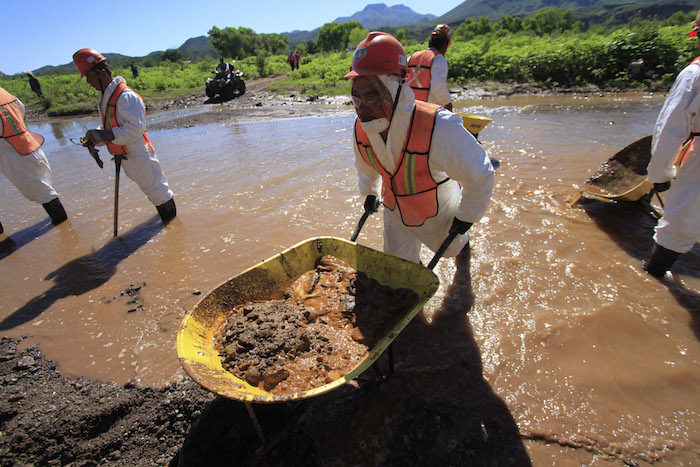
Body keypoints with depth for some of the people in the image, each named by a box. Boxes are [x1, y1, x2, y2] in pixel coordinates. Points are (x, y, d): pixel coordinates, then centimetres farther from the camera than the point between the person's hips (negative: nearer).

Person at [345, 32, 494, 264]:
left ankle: (463, 244, 66)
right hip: (395, 213, 3)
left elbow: (479, 175, -23)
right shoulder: (361, 127, -20)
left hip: (438, 215, -3)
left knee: (450, 248, 28)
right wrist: (369, 193, 19)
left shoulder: (438, 128, -39)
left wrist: (467, 215, -10)